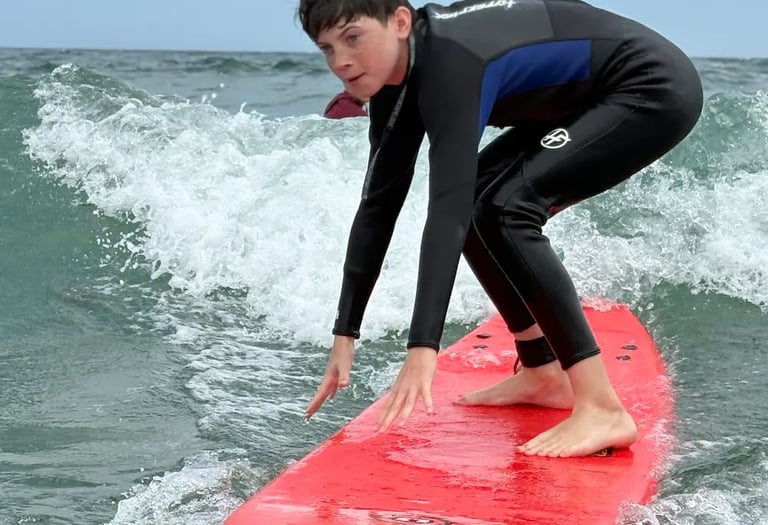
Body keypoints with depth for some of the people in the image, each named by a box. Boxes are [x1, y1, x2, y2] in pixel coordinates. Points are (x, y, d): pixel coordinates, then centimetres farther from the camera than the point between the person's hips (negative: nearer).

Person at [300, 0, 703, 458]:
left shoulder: (449, 64, -29)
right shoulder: (397, 76, -1)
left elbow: (447, 209, -38)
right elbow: (379, 205, 3)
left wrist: (423, 348, -44)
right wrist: (346, 333, 4)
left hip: (656, 89, -10)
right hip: (592, 101, 10)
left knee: (506, 209, -23)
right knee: (478, 204, 7)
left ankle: (602, 409, -25)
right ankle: (543, 375, 17)